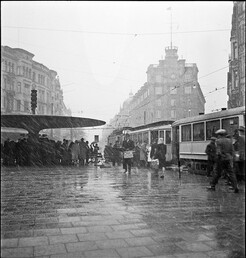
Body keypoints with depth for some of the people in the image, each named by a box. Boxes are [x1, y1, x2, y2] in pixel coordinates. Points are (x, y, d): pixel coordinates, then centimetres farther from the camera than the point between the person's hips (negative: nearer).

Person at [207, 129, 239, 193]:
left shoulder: (218, 141, -8)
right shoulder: (229, 141, 10)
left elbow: (218, 152, -14)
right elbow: (232, 151, 10)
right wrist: (230, 158, 17)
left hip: (221, 159, -4)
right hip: (228, 159, 5)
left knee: (217, 172, 5)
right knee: (231, 173, 5)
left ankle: (212, 186, 15)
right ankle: (235, 187, -2)